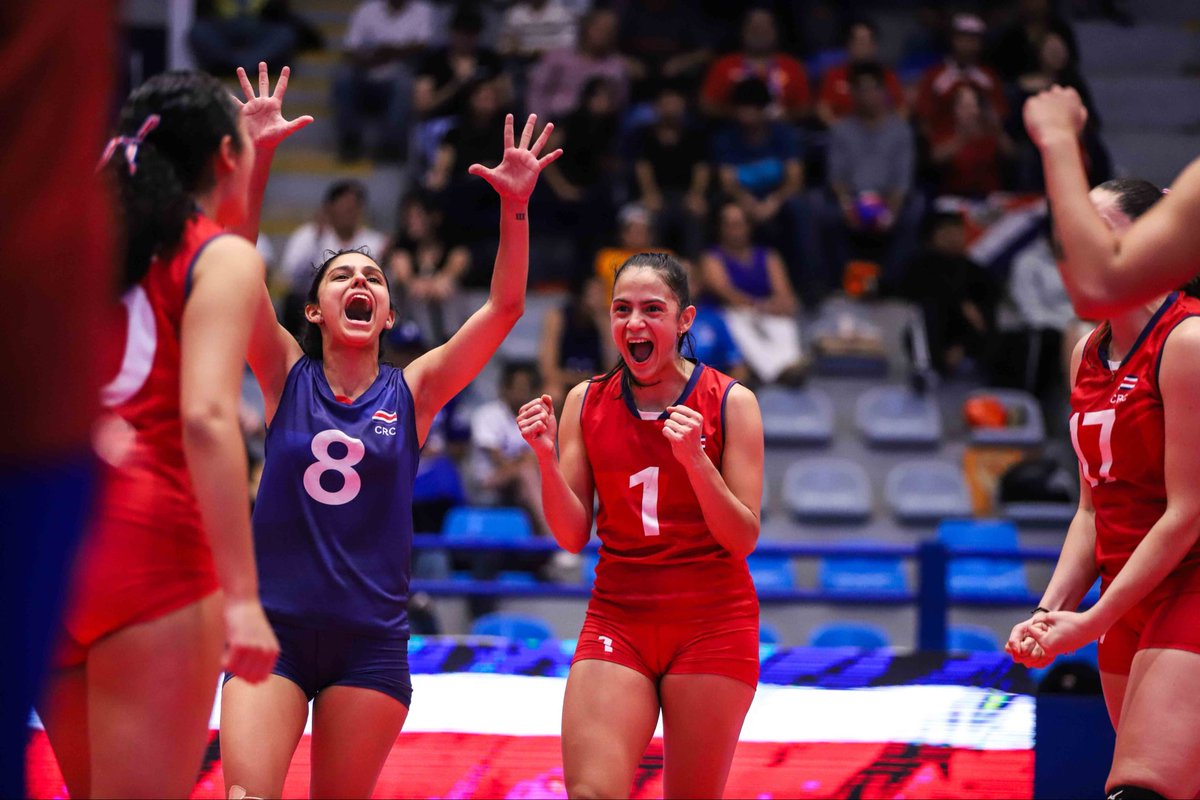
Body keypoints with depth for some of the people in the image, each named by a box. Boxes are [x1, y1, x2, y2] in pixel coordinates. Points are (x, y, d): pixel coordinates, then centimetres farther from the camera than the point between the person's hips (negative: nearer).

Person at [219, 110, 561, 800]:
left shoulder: (411, 393, 6)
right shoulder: (288, 377, 4)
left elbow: (505, 307, -2)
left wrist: (515, 207, -13)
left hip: (371, 640, 1)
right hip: (274, 626, -1)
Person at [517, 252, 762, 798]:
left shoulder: (729, 402, -3)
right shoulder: (586, 402, 5)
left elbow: (743, 539, -7)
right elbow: (573, 536, 4)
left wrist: (695, 458, -21)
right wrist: (547, 459, -12)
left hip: (711, 625, -2)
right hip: (617, 620, 2)